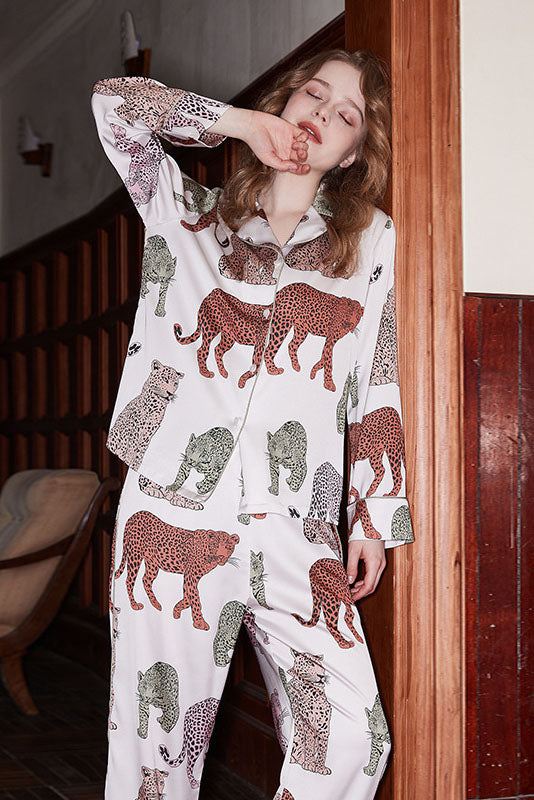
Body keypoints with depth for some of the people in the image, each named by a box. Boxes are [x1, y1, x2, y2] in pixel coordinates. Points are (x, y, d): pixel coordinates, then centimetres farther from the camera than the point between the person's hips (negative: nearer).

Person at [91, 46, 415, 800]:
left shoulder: (373, 242, 14)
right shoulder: (189, 214, 15)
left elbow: (381, 390, 12)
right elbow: (113, 101, 8)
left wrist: (376, 516, 8)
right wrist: (240, 122, 7)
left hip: (298, 538, 1)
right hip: (172, 516, 0)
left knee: (353, 734, -10)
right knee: (157, 734, 2)